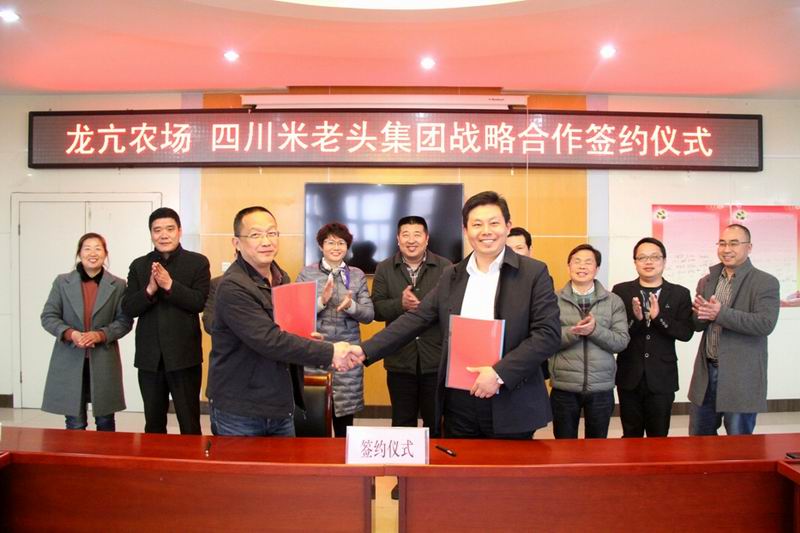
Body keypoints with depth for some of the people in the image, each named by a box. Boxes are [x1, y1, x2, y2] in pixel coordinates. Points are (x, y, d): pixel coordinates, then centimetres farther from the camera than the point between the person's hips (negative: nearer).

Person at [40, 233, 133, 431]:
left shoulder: (118, 285, 1)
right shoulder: (62, 282, 3)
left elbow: (125, 321, 0)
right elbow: (48, 317, 2)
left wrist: (100, 335, -17)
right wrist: (70, 333, -15)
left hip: (104, 361, 0)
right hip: (70, 361, 0)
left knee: (105, 420, 10)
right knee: (74, 423, 6)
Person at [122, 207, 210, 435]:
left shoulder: (197, 262, -2)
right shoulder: (139, 265, 8)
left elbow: (200, 302, -12)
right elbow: (128, 308, 1)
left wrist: (170, 285, -21)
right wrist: (150, 290, -16)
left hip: (184, 356, -3)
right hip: (149, 357, 4)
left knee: (189, 424, 5)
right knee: (153, 424, 17)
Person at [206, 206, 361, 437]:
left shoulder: (282, 278, 8)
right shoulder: (232, 287, -20)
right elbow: (270, 340, -28)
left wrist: (306, 340, 0)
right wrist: (330, 353, -26)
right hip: (239, 413, -7)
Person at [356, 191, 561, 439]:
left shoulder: (534, 273, -4)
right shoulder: (451, 276, 8)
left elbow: (548, 333, -10)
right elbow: (415, 319, 6)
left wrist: (500, 373, -18)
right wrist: (365, 350, -4)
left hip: (512, 406, -3)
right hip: (459, 404, 3)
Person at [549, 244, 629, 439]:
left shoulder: (613, 301, 3)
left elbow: (622, 341, -4)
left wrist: (595, 330, -19)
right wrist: (572, 332, -21)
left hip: (601, 388, 1)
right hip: (564, 388, -1)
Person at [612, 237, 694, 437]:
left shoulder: (680, 294, 1)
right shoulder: (620, 291, 0)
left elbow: (686, 333, -7)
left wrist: (658, 317, -22)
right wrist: (635, 319, -24)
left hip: (662, 377, 0)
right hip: (629, 376, 0)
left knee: (659, 437, 11)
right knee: (631, 437, 13)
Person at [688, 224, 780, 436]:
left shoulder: (766, 283, -7)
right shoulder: (707, 281, 9)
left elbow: (766, 323, -21)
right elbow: (697, 325, 8)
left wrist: (721, 313, -25)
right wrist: (701, 313, -14)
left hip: (741, 377, -5)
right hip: (707, 372, 5)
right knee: (698, 435, 16)